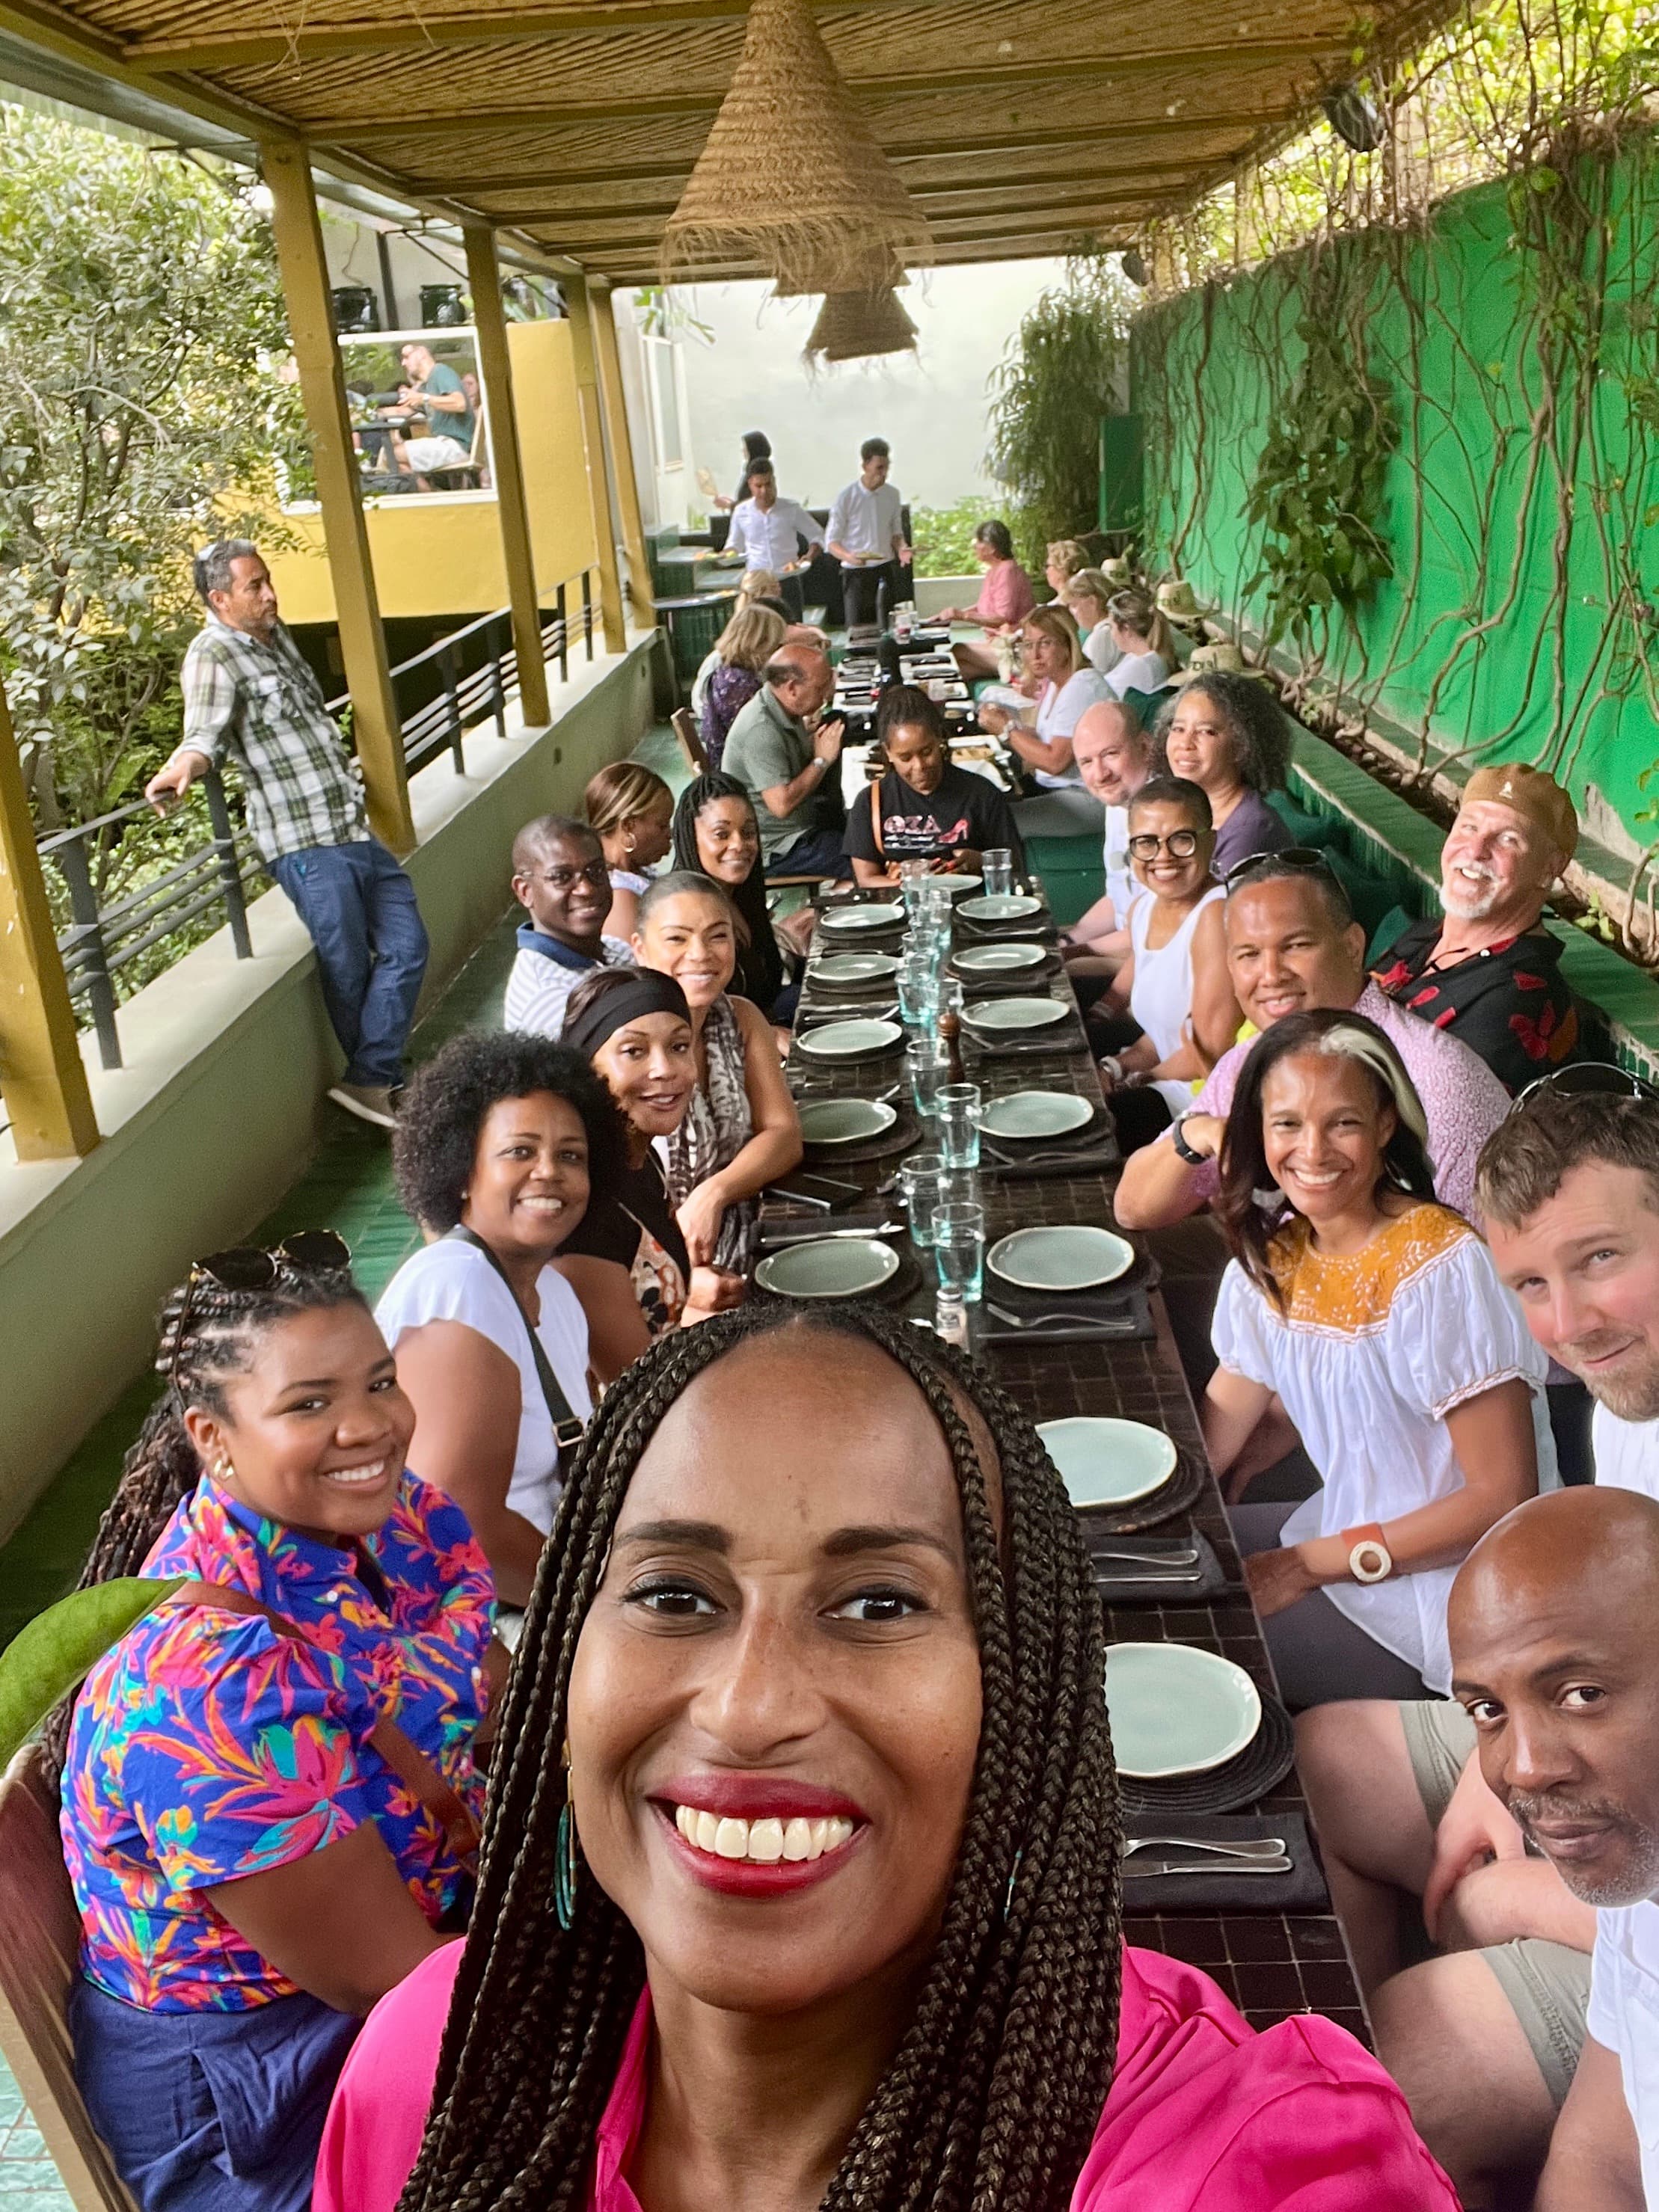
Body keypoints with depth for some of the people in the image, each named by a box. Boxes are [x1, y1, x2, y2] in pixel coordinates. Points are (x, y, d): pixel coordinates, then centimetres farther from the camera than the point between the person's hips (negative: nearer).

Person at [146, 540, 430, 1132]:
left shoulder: (275, 635, 16)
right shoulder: (214, 655, -9)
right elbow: (205, 734, -23)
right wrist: (183, 768, -43)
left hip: (354, 827, 9)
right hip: (306, 842, -9)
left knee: (405, 944, 5)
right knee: (348, 970, -2)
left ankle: (371, 1081, 6)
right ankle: (372, 1079, 16)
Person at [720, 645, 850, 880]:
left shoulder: (787, 711, 4)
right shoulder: (761, 730, -26)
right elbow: (781, 804, -31)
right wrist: (822, 760, -21)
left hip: (805, 821, 10)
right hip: (778, 849, -10)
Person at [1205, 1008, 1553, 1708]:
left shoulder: (1441, 1268, -23)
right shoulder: (1272, 1256, -1)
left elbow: (1504, 1496, -20)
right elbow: (1216, 1427, 4)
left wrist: (1309, 1566, -19)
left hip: (1442, 1603, -7)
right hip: (1344, 1530, 7)